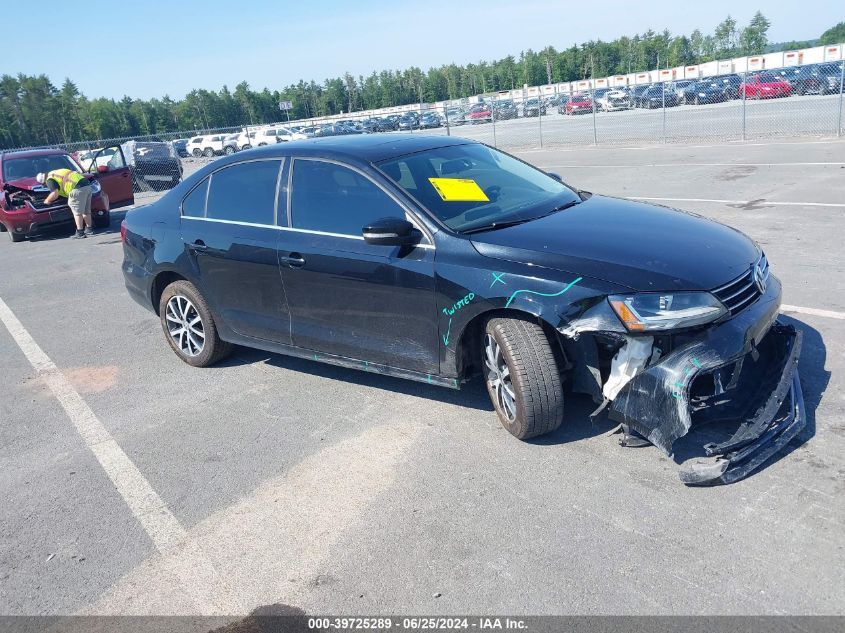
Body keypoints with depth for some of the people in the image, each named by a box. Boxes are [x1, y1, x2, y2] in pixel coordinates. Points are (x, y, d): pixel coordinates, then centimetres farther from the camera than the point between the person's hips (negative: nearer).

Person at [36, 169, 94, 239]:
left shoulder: (50, 180, 1)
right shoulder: (56, 173, 28)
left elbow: (55, 194, -11)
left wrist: (47, 200, 7)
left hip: (79, 188, -9)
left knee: (77, 211, -4)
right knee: (86, 211, 16)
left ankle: (80, 232, -5)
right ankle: (89, 229, 24)